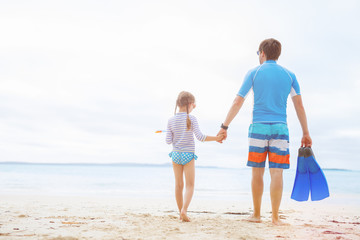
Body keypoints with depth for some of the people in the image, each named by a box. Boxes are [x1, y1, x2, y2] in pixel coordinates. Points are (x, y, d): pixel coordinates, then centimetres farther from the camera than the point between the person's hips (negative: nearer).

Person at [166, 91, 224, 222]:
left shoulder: (171, 120, 1)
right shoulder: (191, 119, -8)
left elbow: (168, 141, -2)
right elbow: (200, 137, -15)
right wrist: (216, 138, -8)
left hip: (176, 155, 3)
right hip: (188, 155, -3)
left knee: (179, 185, 11)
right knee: (190, 185, 2)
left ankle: (181, 212, 17)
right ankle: (184, 210, -17)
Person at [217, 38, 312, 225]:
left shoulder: (254, 73, 4)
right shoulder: (289, 75, 9)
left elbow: (238, 102, 0)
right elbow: (299, 105, 6)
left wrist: (224, 127, 3)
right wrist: (306, 133, 10)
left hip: (258, 127, -1)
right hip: (280, 128, 1)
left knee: (257, 173, 7)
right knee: (276, 173, 0)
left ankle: (256, 215, 13)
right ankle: (275, 217, -1)